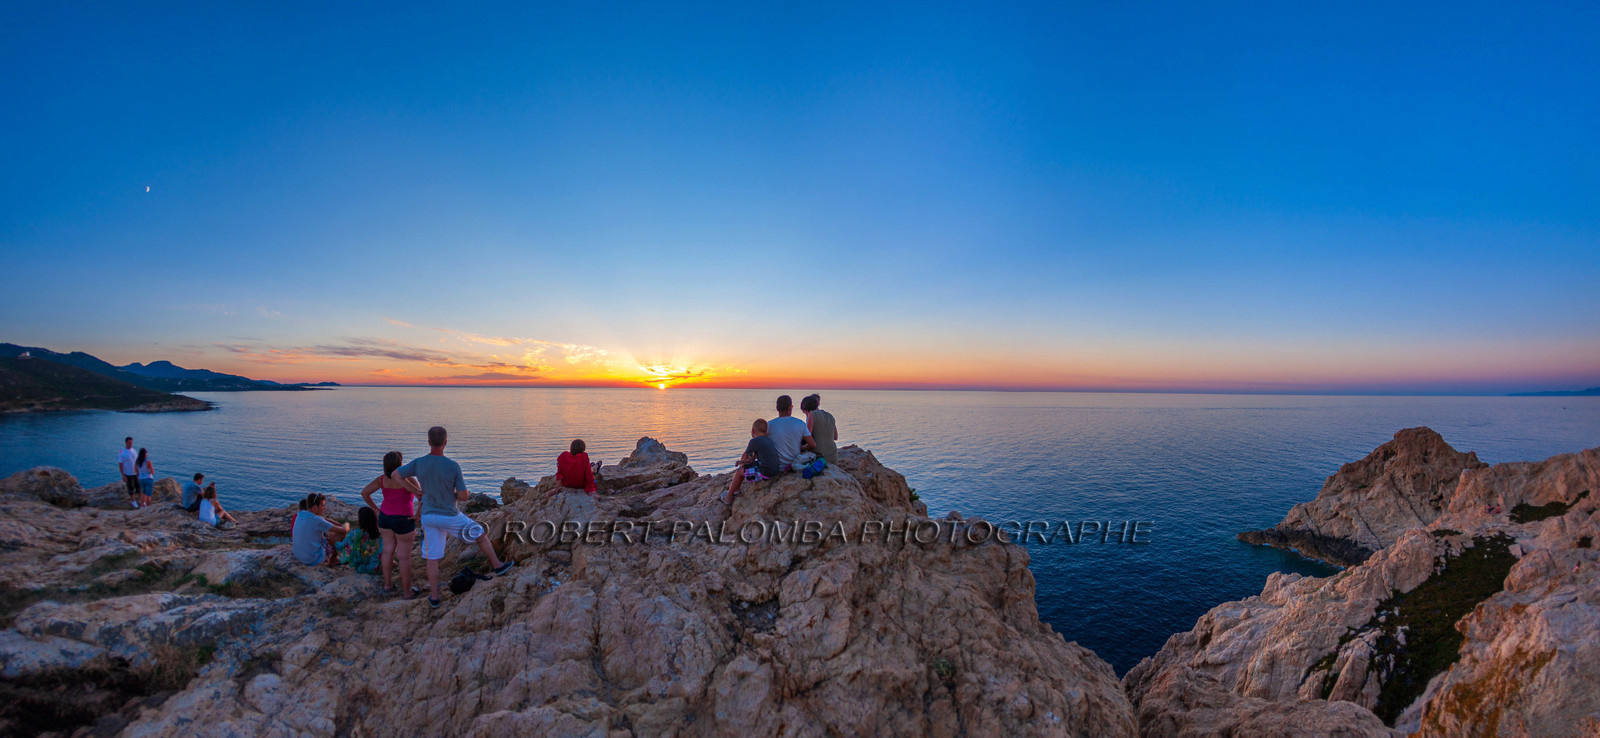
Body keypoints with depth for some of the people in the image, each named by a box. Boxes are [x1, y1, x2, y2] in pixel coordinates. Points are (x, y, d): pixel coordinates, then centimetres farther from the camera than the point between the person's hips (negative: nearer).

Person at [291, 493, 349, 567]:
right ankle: (332, 559, 16)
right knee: (342, 533, -4)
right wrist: (346, 525, 4)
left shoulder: (300, 514, -1)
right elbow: (343, 530, -19)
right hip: (313, 560, -8)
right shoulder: (317, 521, -22)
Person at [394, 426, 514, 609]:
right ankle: (497, 565, 32)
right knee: (480, 535, 19)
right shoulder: (453, 466, -18)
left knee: (432, 558, 12)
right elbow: (463, 495, -16)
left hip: (428, 516, 4)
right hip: (449, 516, -3)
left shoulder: (418, 463, -9)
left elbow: (395, 475, 6)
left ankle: (434, 597, 22)